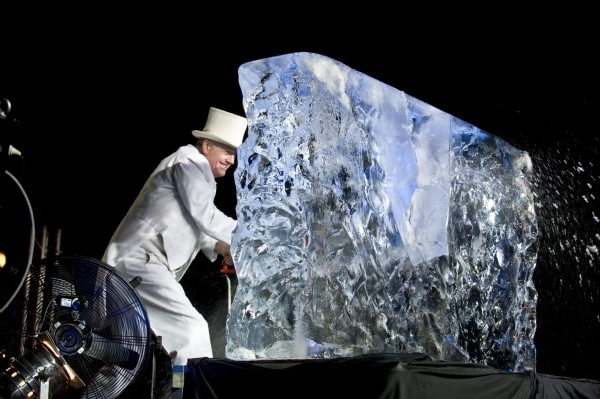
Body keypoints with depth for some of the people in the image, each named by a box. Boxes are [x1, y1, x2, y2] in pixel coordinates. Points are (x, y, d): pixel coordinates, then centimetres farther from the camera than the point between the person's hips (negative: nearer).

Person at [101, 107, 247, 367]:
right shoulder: (189, 161, -9)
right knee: (191, 328, -19)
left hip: (141, 263, 11)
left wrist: (222, 249, 6)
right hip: (140, 262, -11)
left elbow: (193, 223, 20)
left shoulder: (198, 171, 21)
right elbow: (205, 216, -18)